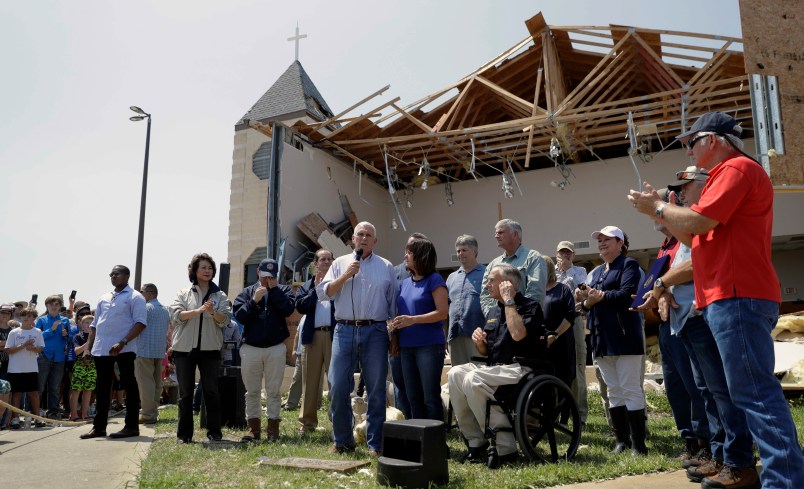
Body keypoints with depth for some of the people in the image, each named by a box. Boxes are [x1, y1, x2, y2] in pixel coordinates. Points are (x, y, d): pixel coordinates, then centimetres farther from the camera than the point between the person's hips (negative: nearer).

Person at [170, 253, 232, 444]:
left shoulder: (219, 295, 7)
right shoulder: (184, 293, 7)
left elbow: (225, 319, -3)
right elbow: (176, 315, -7)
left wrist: (213, 312, -24)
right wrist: (198, 310, -22)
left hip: (209, 349, 0)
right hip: (184, 349, 0)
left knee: (211, 391, 3)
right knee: (185, 392, 6)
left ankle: (214, 431, 12)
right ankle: (184, 434, 14)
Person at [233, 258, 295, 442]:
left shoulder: (283, 290, 7)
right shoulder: (247, 292, 10)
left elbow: (288, 309, -13)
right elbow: (239, 316, -3)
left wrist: (274, 289, -9)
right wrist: (254, 301, -14)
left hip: (276, 348, -1)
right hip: (250, 347, 1)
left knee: (273, 390, 4)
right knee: (252, 391, 7)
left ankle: (273, 428, 11)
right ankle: (253, 428, 15)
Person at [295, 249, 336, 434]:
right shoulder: (306, 286, 18)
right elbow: (300, 306, 1)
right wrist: (315, 289, -2)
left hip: (335, 335, -3)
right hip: (313, 336, 3)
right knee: (310, 380, 8)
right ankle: (307, 422, 17)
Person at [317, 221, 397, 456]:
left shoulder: (386, 267, 11)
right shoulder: (340, 263, 12)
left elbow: (394, 304, 9)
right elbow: (324, 293, 3)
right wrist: (346, 274, -8)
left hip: (375, 332, 0)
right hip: (345, 331, 1)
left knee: (376, 390, 2)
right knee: (338, 388, 0)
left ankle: (375, 444, 13)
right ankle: (342, 441, 16)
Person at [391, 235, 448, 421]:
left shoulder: (434, 280, -6)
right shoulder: (405, 283, 14)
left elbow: (443, 312, -14)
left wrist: (413, 320, -21)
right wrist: (394, 324, -1)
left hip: (429, 346, -7)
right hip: (407, 346, 7)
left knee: (431, 397, -3)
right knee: (413, 398, 12)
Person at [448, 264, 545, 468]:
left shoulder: (530, 306, -4)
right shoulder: (493, 311, 18)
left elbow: (517, 334, -26)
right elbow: (485, 351, 23)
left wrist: (509, 300, -16)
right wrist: (479, 341, 0)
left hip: (520, 369, -8)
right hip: (496, 370, 8)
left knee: (473, 379, -30)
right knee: (455, 374, -15)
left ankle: (505, 447, -22)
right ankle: (475, 441, -11)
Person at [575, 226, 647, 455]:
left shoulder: (628, 264, -2)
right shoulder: (597, 272, 21)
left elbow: (627, 294, -18)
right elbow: (592, 303, 18)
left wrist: (600, 295, -14)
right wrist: (585, 301, -3)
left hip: (624, 336, -8)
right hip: (602, 337, 8)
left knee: (631, 390, -6)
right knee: (614, 391, 10)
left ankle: (638, 443, -1)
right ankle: (622, 440, 16)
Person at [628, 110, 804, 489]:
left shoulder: (737, 168, -7)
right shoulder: (728, 175, 26)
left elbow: (697, 222, -18)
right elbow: (692, 236, 25)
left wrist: (658, 208, -1)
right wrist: (658, 210, 17)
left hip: (738, 297, -11)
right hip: (729, 298, 11)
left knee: (755, 392, -13)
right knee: (750, 391, 13)